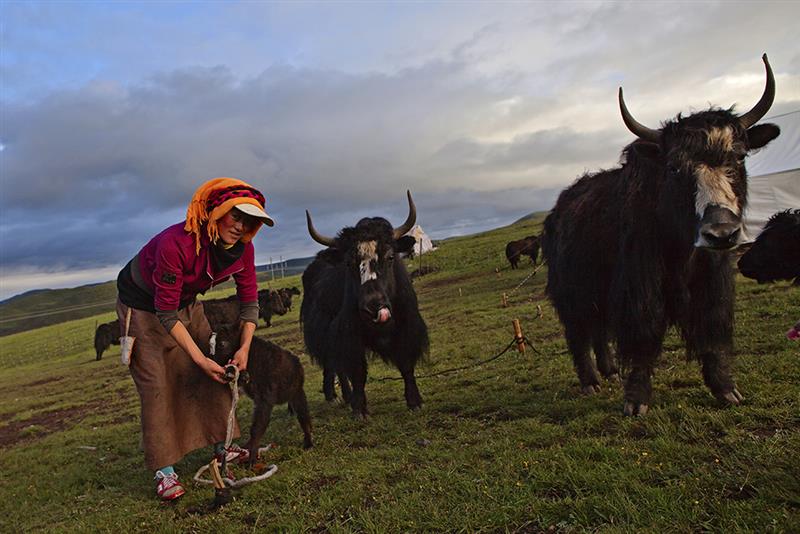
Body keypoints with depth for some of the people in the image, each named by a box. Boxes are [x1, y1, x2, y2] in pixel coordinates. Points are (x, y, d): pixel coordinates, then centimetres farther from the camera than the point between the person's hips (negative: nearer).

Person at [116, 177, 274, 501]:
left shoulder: (242, 249, -19)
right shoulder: (176, 244, -38)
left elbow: (249, 301, -9)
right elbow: (166, 313, -32)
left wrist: (244, 347, -19)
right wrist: (199, 358, -31)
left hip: (187, 302, 6)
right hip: (142, 304, -6)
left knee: (212, 374, 4)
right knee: (156, 384, -8)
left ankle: (222, 446, 19)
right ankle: (163, 470, 2)